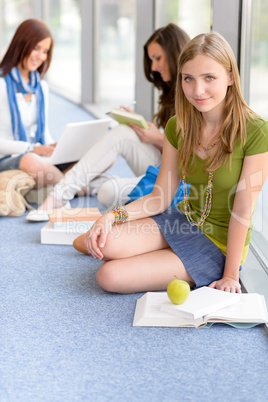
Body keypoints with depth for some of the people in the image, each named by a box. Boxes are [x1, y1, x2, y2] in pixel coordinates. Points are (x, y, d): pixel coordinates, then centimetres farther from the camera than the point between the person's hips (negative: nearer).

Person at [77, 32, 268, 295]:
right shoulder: (177, 126, -1)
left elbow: (242, 212, -17)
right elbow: (161, 197, -1)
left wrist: (230, 276, -14)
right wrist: (110, 217, -16)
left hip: (219, 243, -5)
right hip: (184, 220, 5)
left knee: (112, 276, -18)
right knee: (107, 244, -24)